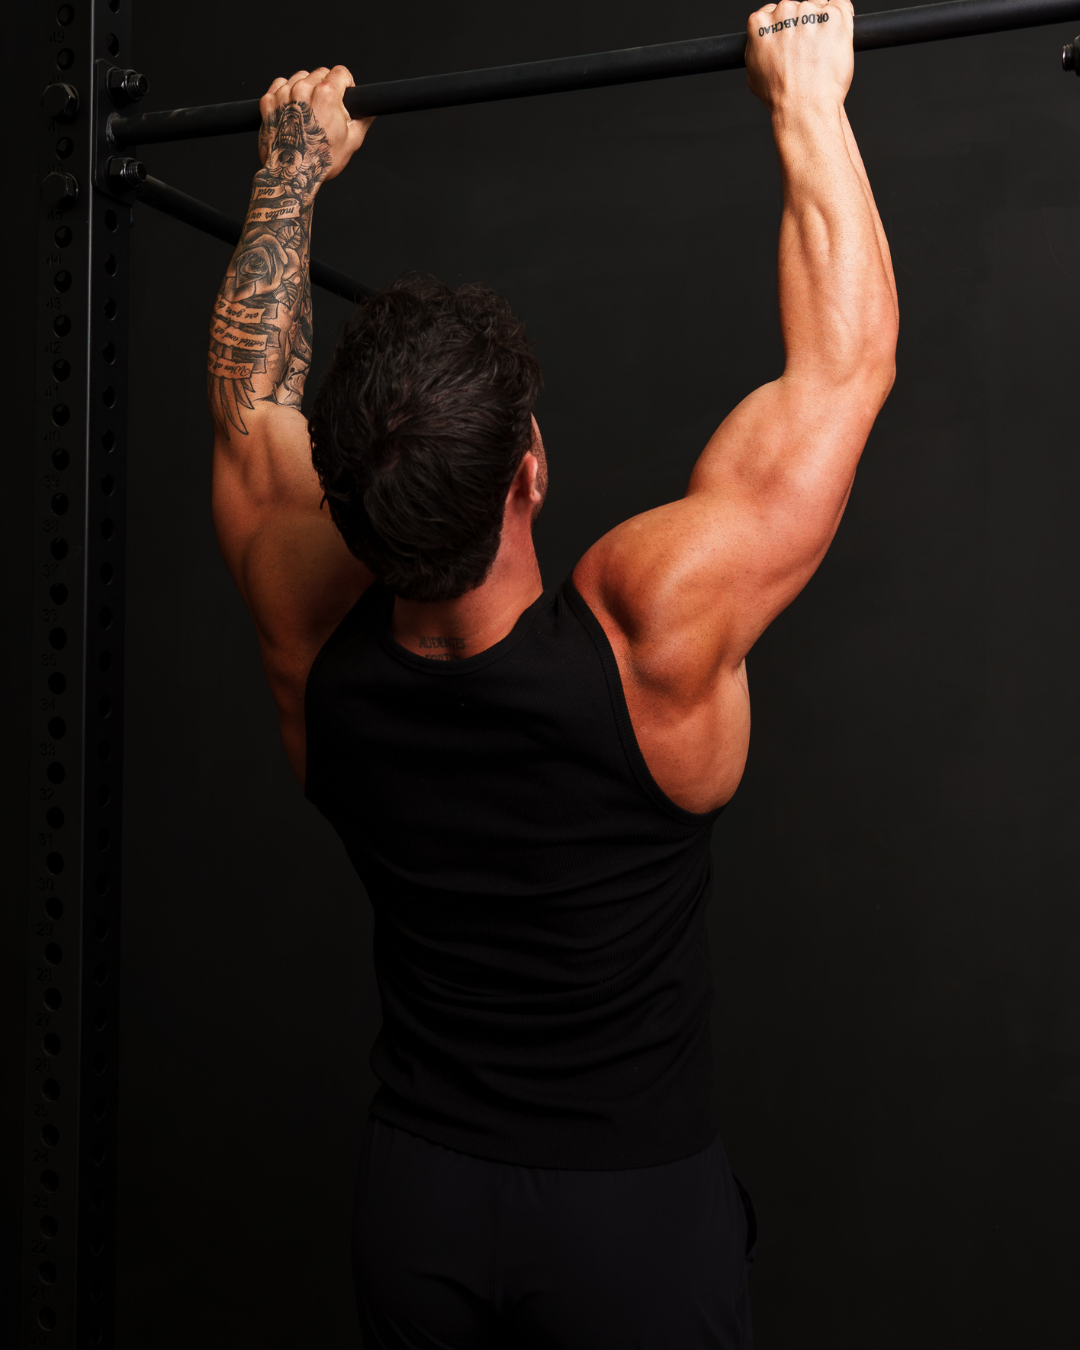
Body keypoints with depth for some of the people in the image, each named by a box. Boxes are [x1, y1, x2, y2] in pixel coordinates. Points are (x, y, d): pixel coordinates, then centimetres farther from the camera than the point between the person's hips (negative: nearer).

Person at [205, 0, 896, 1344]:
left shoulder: (313, 646, -18)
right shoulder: (651, 636, -29)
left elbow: (248, 393, 0)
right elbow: (843, 361, -19)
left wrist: (292, 169, 10)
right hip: (636, 1215, -3)